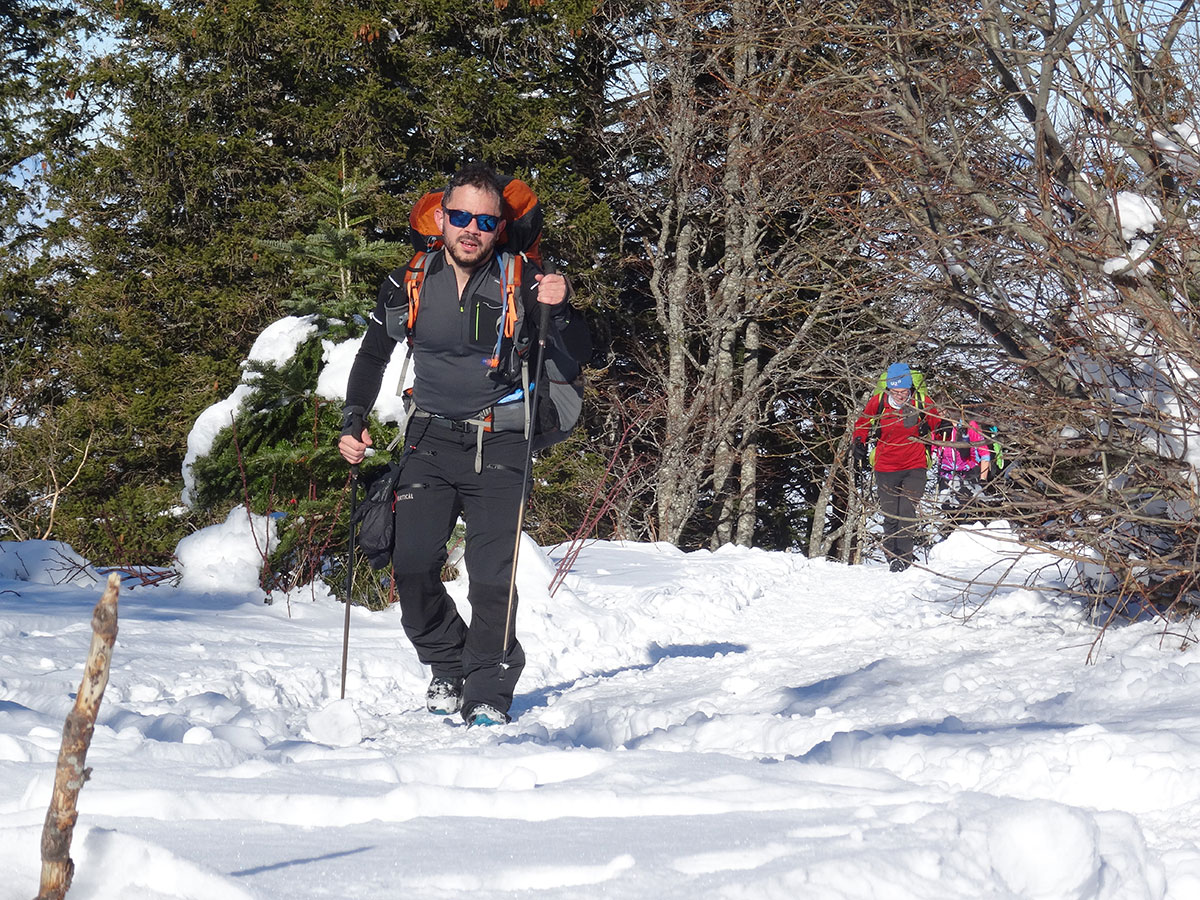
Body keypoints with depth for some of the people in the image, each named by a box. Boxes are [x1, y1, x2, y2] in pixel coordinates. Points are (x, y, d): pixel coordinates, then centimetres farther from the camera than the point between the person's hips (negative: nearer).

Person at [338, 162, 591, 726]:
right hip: (431, 444, 2)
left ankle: (487, 694, 6)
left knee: (492, 579, -9)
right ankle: (448, 669, 13)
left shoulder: (522, 282, -6)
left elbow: (574, 363, -8)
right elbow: (372, 356, 17)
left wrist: (560, 311, -26)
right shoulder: (408, 286, 1)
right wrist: (354, 423, 8)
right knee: (411, 567, -10)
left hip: (499, 447, -2)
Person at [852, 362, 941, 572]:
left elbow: (936, 425, 13)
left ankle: (905, 558, -11)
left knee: (907, 513, -13)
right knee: (890, 516, 4)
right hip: (885, 469, 1)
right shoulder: (878, 402, -6)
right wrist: (859, 443, 6)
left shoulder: (921, 403, -8)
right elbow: (862, 424, 15)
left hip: (914, 468, -1)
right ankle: (892, 557, 15)